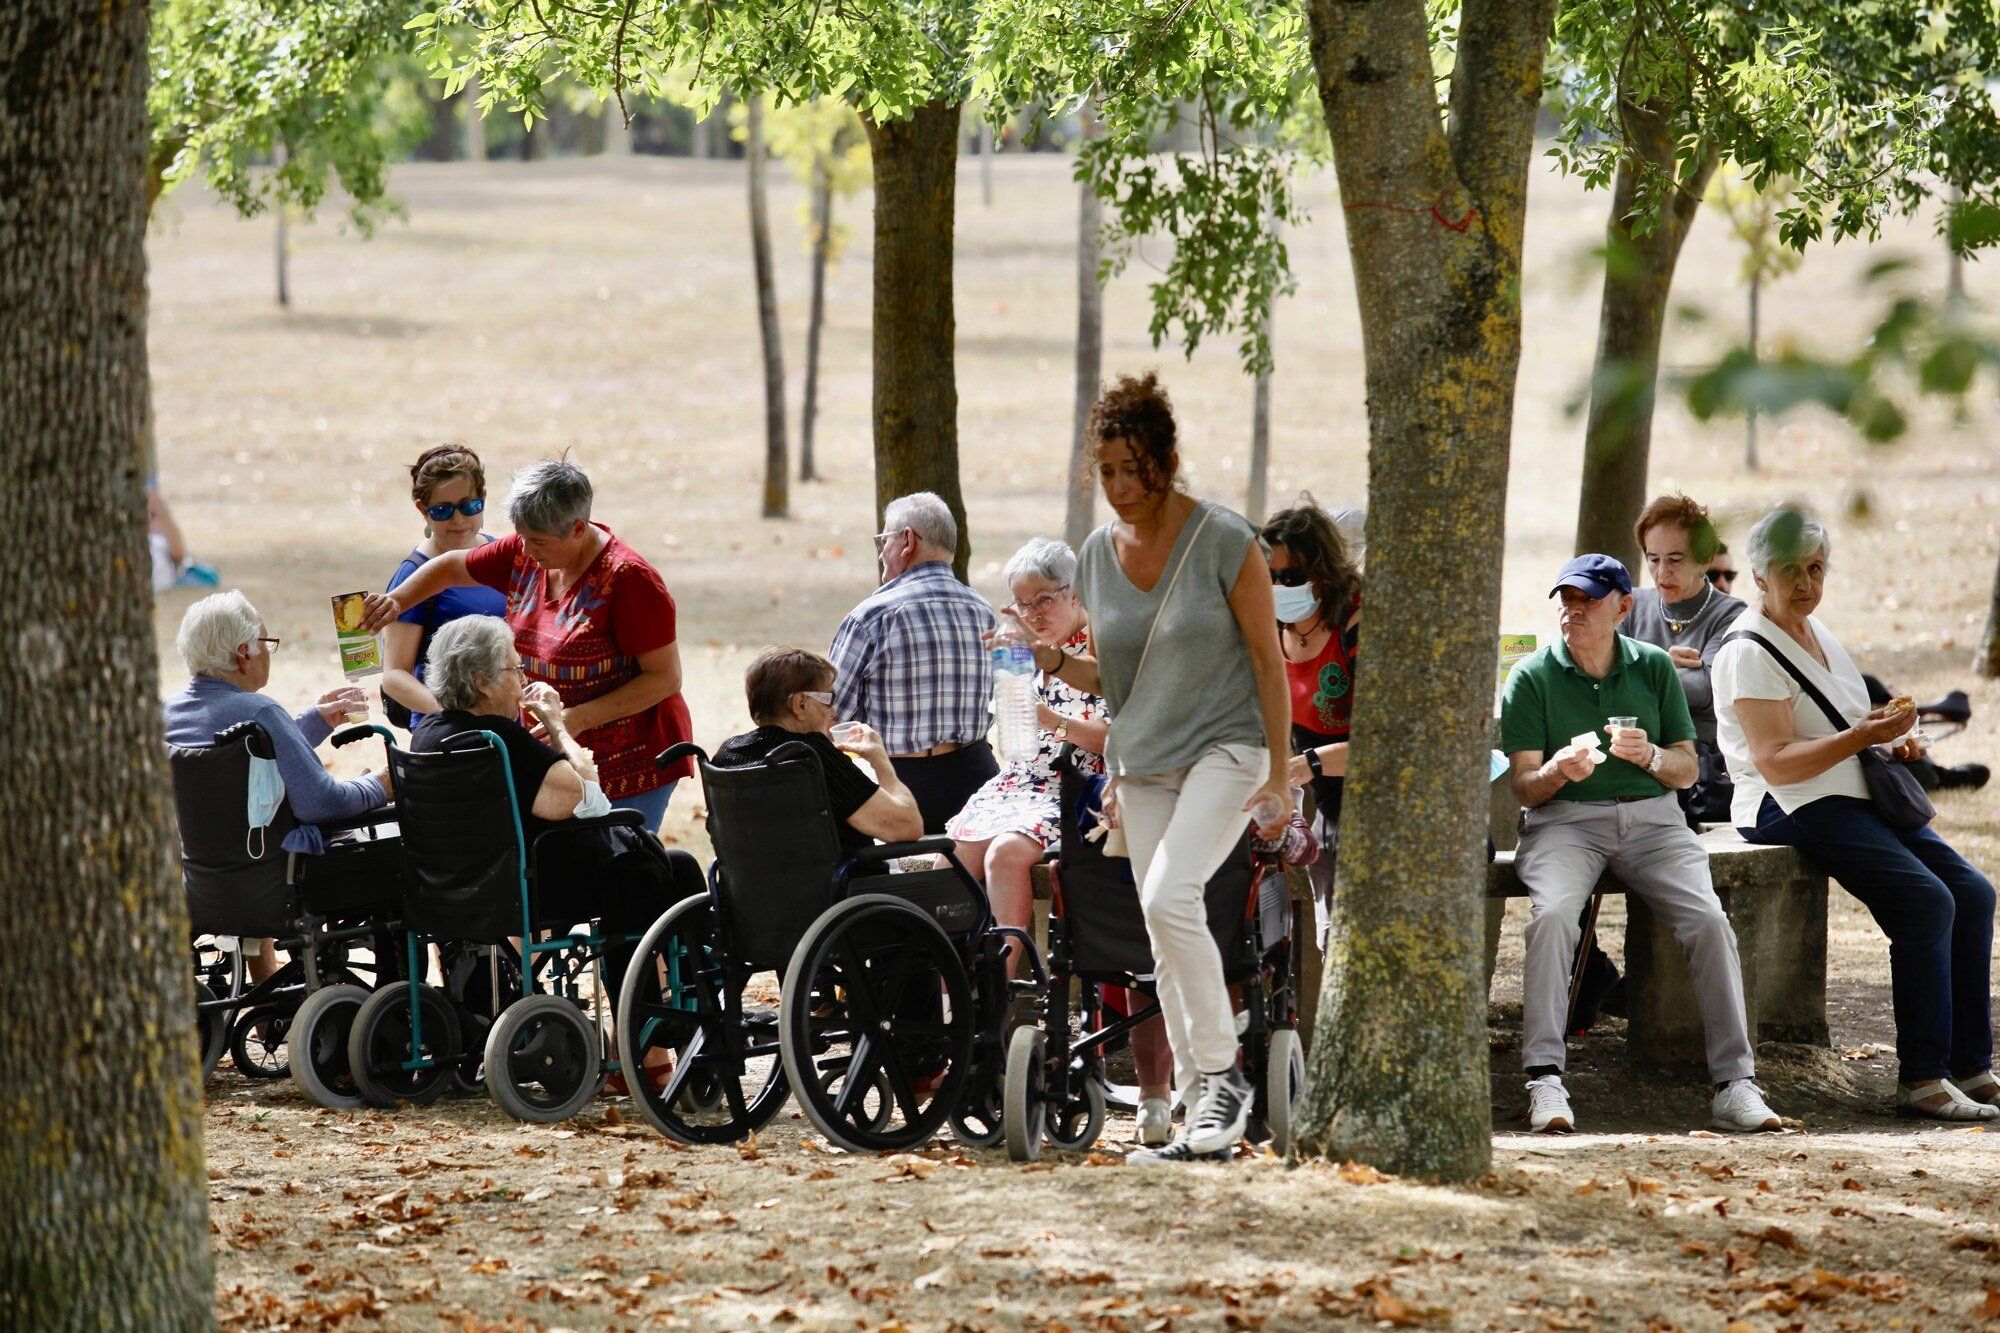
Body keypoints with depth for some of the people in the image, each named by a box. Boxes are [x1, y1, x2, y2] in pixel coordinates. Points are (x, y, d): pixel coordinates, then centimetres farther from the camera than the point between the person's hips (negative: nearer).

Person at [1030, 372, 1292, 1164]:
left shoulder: (1225, 542, -8)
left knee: (1170, 898, -25)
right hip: (1144, 764, 6)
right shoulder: (1098, 556, 7)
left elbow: (1268, 658, -5)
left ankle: (1222, 1073, -13)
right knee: (1167, 946, 2)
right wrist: (1053, 662, -4)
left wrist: (1279, 776, -9)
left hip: (1225, 748, -6)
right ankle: (1203, 1117, 6)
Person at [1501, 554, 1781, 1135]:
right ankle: (1545, 1082, -32)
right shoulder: (1532, 677, 4)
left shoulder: (1654, 667, 11)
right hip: (1564, 820, -2)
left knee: (1708, 919, -23)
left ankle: (1734, 1084, -19)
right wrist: (1559, 771, -22)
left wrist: (1649, 756, -11)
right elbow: (1523, 786, 1)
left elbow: (1687, 770, 11)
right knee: (1554, 912, -33)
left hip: (1651, 819, 2)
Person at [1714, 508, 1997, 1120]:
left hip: (1858, 797, 9)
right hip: (1792, 811, -9)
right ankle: (1921, 1079, -24)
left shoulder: (1818, 633, 18)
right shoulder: (1749, 653, -10)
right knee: (1926, 900, -25)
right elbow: (1777, 765, -18)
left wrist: (1890, 734, 12)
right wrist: (1861, 737, -24)